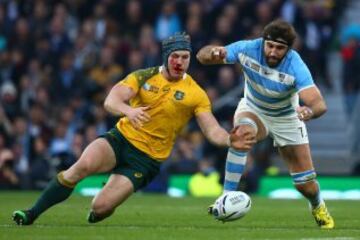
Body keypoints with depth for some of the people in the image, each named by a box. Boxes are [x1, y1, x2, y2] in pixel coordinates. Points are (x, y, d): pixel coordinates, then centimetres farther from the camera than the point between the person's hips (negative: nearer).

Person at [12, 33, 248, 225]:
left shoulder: (196, 94, -3)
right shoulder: (143, 77, -1)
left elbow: (212, 130, -8)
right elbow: (111, 100, -15)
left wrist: (231, 140, -30)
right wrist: (128, 110, -38)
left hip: (147, 159, -1)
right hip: (121, 138, 1)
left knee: (100, 207, -17)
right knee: (84, 164, -32)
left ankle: (99, 215, 25)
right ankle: (32, 214, -20)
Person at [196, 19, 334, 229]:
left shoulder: (296, 67, -35)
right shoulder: (248, 50, -29)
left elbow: (319, 104, -44)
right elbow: (202, 56, -24)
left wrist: (310, 111, -68)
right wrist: (212, 53, -48)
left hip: (287, 118, 0)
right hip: (253, 110, 1)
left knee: (306, 184, 1)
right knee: (242, 134, -37)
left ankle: (318, 207, 39)